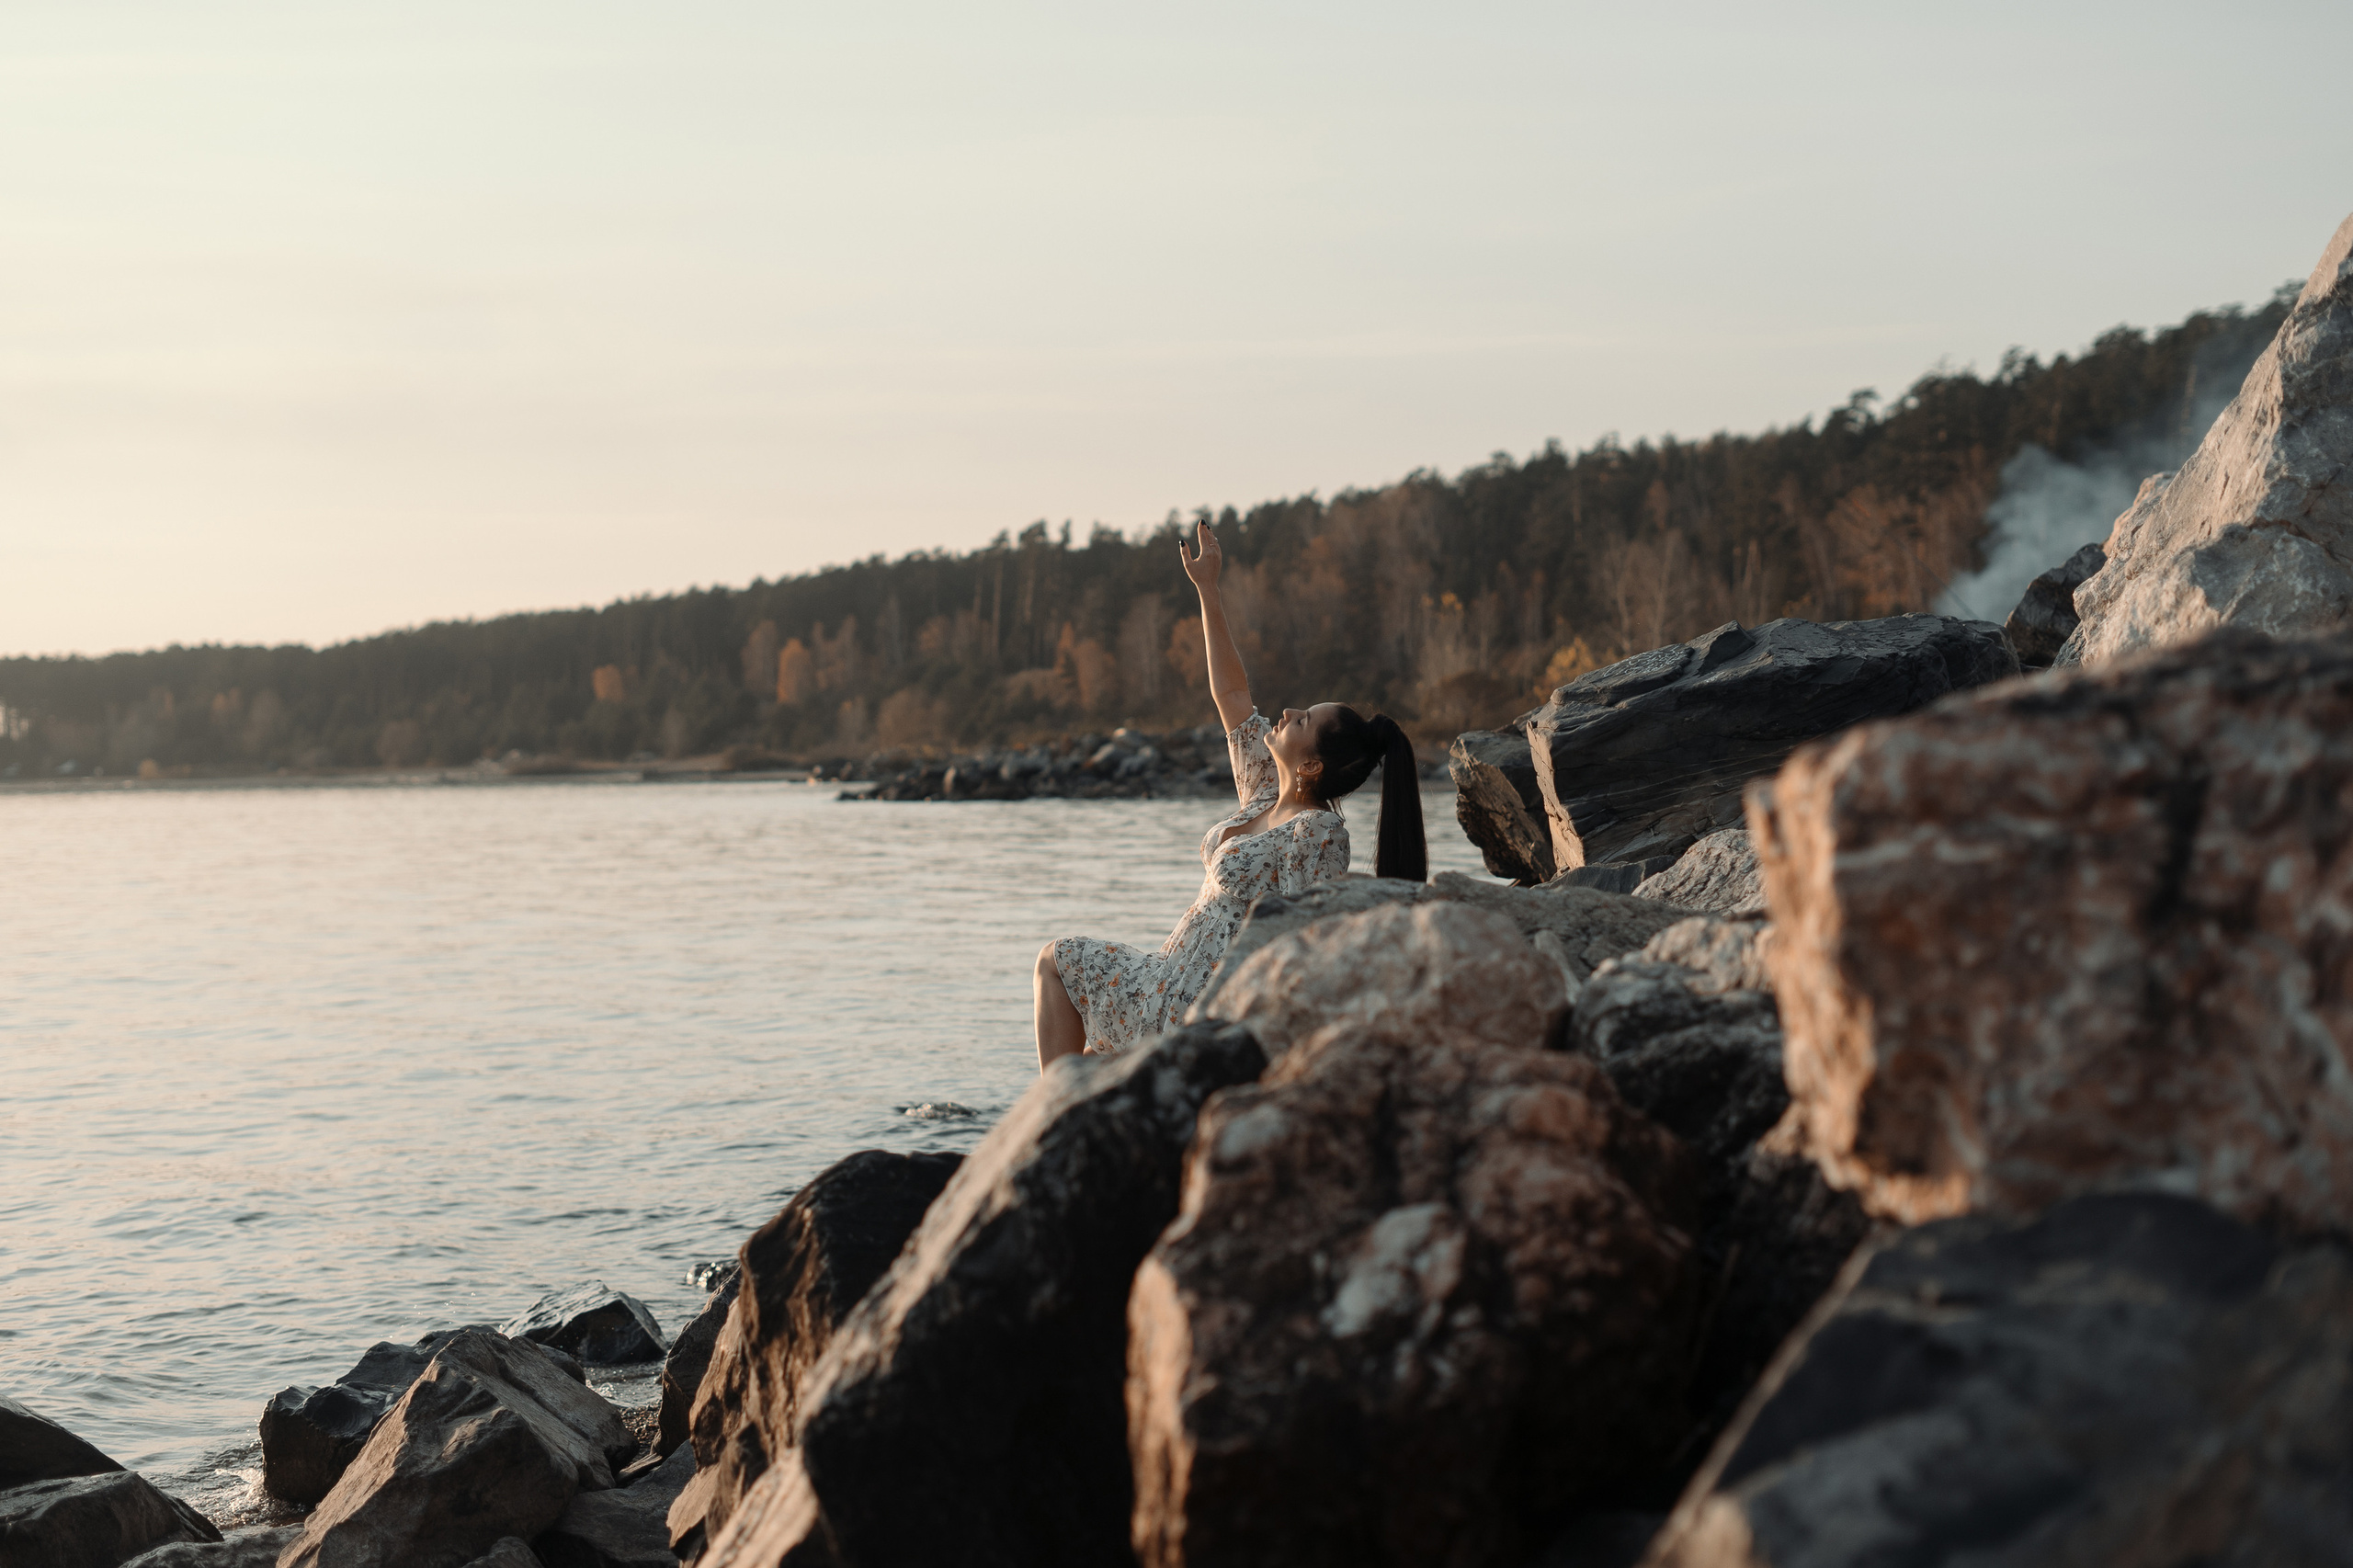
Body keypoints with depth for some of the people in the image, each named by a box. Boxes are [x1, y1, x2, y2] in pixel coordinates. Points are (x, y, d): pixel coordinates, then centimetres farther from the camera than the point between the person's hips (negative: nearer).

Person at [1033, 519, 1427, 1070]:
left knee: (1058, 959, 7)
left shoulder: (1317, 832, -20)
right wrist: (1207, 591, 13)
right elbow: (1232, 697, 12)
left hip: (1204, 1004, -9)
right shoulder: (1269, 794, 5)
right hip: (1186, 977, 9)